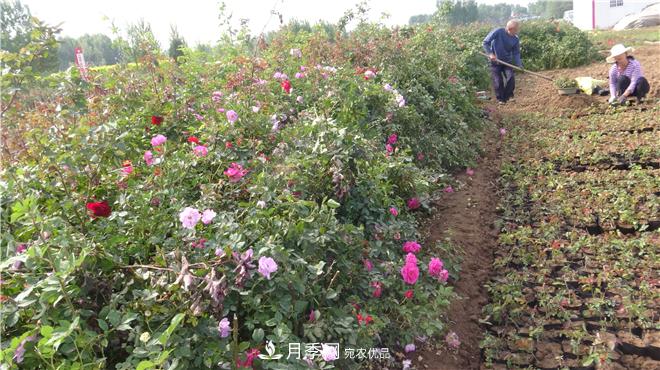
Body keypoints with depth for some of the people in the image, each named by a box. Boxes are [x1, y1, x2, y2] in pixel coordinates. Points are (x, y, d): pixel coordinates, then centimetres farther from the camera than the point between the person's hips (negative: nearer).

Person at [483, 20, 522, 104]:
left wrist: (519, 65, -16)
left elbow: (516, 53, -2)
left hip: (507, 61, 3)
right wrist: (490, 54, -25)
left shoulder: (515, 39, -7)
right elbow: (485, 42, -16)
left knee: (510, 78, -9)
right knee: (498, 81, -2)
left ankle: (508, 96, 11)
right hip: (495, 61, -3)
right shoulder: (498, 32, -19)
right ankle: (500, 99, 15)